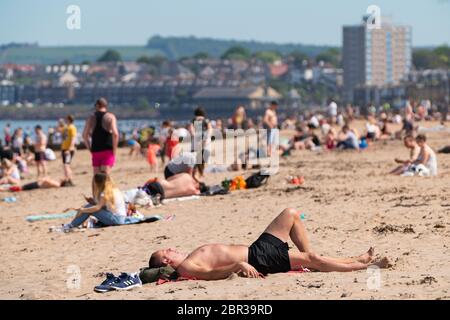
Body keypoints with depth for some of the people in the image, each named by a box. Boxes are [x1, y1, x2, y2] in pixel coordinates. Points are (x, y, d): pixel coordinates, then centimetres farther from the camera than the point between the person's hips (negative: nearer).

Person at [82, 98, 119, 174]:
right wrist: (114, 150, -6)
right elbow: (115, 133, -13)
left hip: (95, 151, 3)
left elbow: (85, 135, 5)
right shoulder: (110, 116, -1)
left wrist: (90, 149, 12)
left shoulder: (91, 118, 9)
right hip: (108, 150, -3)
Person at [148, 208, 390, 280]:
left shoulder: (189, 260, 16)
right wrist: (239, 265, -39)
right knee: (311, 258, -15)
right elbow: (210, 273, -30)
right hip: (257, 260, -11)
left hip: (257, 250, 11)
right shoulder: (186, 268, -14)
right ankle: (363, 265, -2)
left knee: (290, 215, 11)